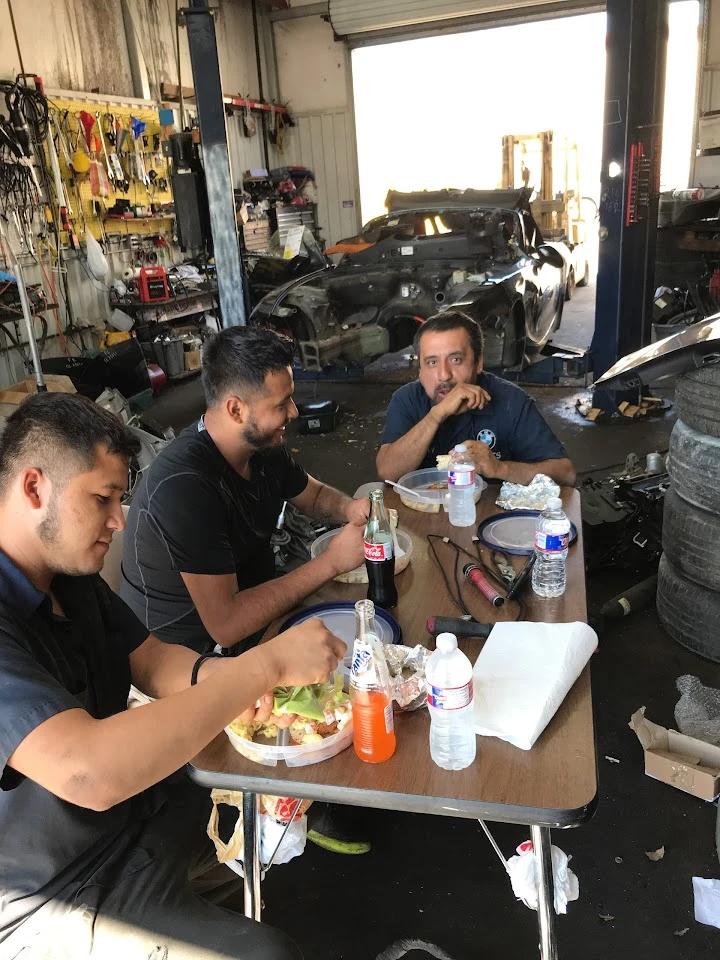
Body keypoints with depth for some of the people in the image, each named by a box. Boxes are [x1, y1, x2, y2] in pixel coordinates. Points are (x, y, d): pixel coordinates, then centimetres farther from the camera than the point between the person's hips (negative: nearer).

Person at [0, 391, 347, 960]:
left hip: (133, 804, 8)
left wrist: (215, 676, -20)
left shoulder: (70, 573, -2)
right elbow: (90, 773, -43)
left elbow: (150, 660, 3)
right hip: (56, 900, -8)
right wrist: (267, 665, -38)